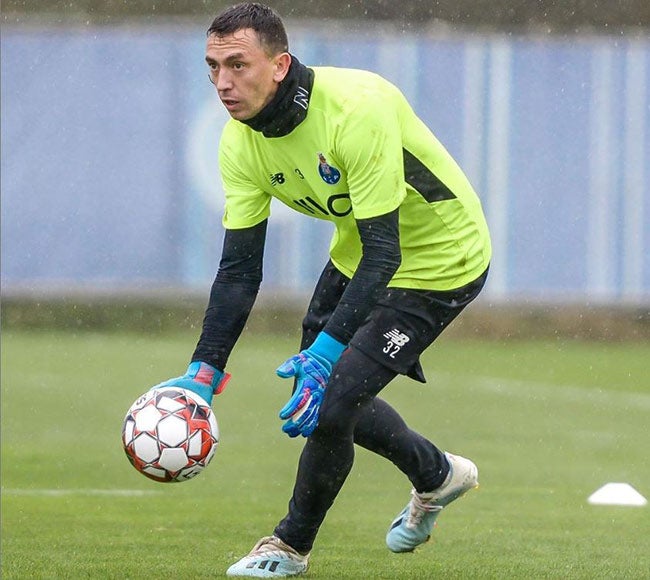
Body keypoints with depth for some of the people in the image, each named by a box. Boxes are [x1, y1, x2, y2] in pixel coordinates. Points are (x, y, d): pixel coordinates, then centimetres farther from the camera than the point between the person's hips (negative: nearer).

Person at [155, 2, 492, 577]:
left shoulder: (357, 109, -36)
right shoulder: (242, 141, -14)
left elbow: (383, 253, -35)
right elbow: (240, 266, -11)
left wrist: (326, 350, -42)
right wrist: (204, 369, -21)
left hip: (442, 260, -8)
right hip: (358, 255, 8)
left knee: (331, 400, -15)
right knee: (315, 392, 14)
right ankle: (437, 476, 40)